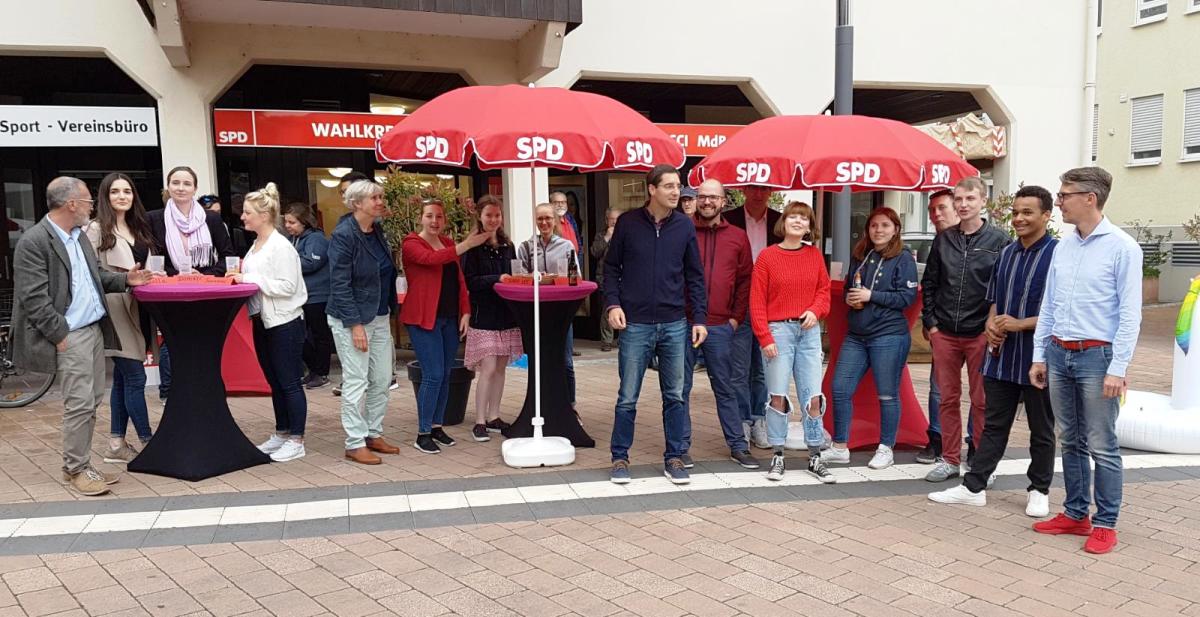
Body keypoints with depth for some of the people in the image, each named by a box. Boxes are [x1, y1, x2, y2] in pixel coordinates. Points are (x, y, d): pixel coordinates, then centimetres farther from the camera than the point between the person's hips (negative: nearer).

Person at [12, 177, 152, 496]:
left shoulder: (78, 236, 14)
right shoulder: (33, 242, -13)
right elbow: (34, 298, -15)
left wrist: (125, 279, 9)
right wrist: (60, 335, -16)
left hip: (94, 330, 9)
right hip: (70, 337, -9)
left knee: (92, 401, 12)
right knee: (80, 404, -4)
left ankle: (79, 463, 23)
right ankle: (76, 470, 9)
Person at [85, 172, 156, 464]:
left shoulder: (137, 228, 15)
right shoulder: (96, 228, -7)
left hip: (134, 308, 8)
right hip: (114, 307, -8)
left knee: (123, 378, 11)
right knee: (135, 377, -7)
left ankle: (117, 445, 18)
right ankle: (148, 442, 1)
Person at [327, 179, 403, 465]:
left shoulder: (378, 231, 8)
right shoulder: (343, 235, -14)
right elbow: (340, 285, -17)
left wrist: (390, 310, 12)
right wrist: (355, 324, -20)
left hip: (380, 316, 8)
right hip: (351, 318, -8)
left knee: (382, 379, 11)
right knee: (356, 382, -2)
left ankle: (373, 434, 24)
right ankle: (354, 444, 7)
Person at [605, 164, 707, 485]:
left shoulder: (685, 225, 4)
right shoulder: (628, 222, -1)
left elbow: (695, 275, 7)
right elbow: (611, 267, 5)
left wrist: (700, 317, 2)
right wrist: (612, 304, -9)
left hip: (674, 325, 2)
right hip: (635, 324, -2)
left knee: (675, 396, 8)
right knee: (628, 397, 4)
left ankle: (674, 459, 20)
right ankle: (620, 458, 17)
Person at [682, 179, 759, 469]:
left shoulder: (737, 237, 7)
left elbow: (745, 280, 9)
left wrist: (736, 317, 2)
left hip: (721, 327, 1)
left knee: (725, 389, 10)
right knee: (681, 389, 5)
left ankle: (738, 446, 19)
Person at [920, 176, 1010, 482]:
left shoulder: (998, 240, -2)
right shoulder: (944, 239, 8)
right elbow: (929, 283, 12)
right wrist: (930, 322, 5)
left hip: (980, 334, -3)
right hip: (944, 333, 3)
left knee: (981, 401, 4)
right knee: (948, 398, 9)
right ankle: (949, 459, 20)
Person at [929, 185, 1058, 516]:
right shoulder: (1006, 254, 10)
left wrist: (1020, 324, -19)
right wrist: (991, 324, -1)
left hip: (1038, 358, -6)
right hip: (1002, 354, 6)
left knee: (1041, 430, 11)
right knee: (994, 424, 13)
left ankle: (1039, 491, 26)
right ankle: (974, 487, 19)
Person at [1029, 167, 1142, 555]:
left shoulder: (1122, 247, -9)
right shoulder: (1063, 247, 10)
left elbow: (1130, 314, -11)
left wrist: (1117, 369, -15)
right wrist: (1039, 355, 11)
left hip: (1096, 355, -6)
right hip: (1059, 353, 6)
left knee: (1101, 446, 1)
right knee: (1070, 442, 13)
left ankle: (1105, 524, 13)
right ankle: (1075, 515, 24)